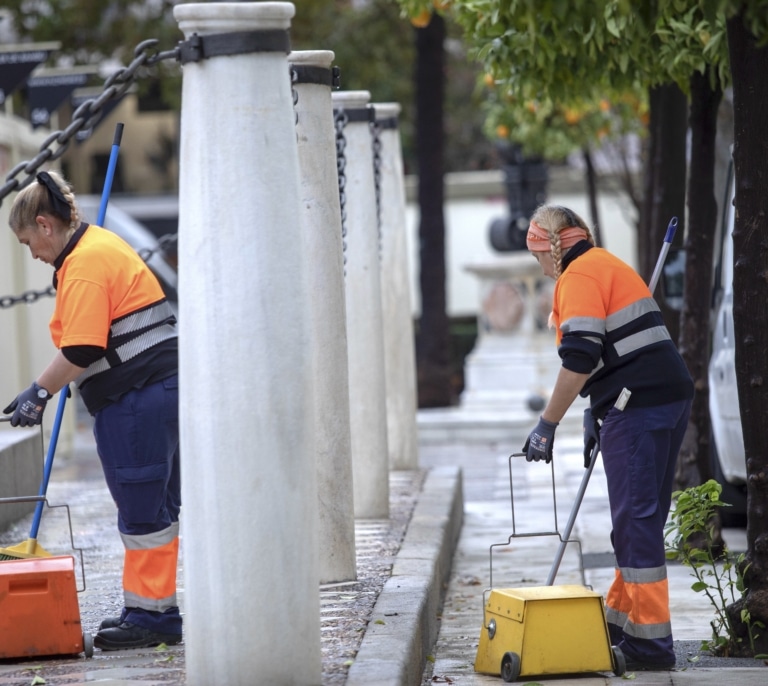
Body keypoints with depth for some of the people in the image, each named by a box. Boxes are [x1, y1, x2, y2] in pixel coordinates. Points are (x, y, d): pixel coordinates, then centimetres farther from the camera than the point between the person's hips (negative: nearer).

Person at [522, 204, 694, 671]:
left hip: (640, 407, -10)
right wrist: (596, 415, 32)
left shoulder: (579, 274, -7)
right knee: (640, 519, 18)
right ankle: (621, 617, 28)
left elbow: (579, 360, -16)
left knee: (637, 522, -9)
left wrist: (548, 426, -10)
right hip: (671, 399, 10)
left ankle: (650, 642, -9)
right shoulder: (609, 265, 24)